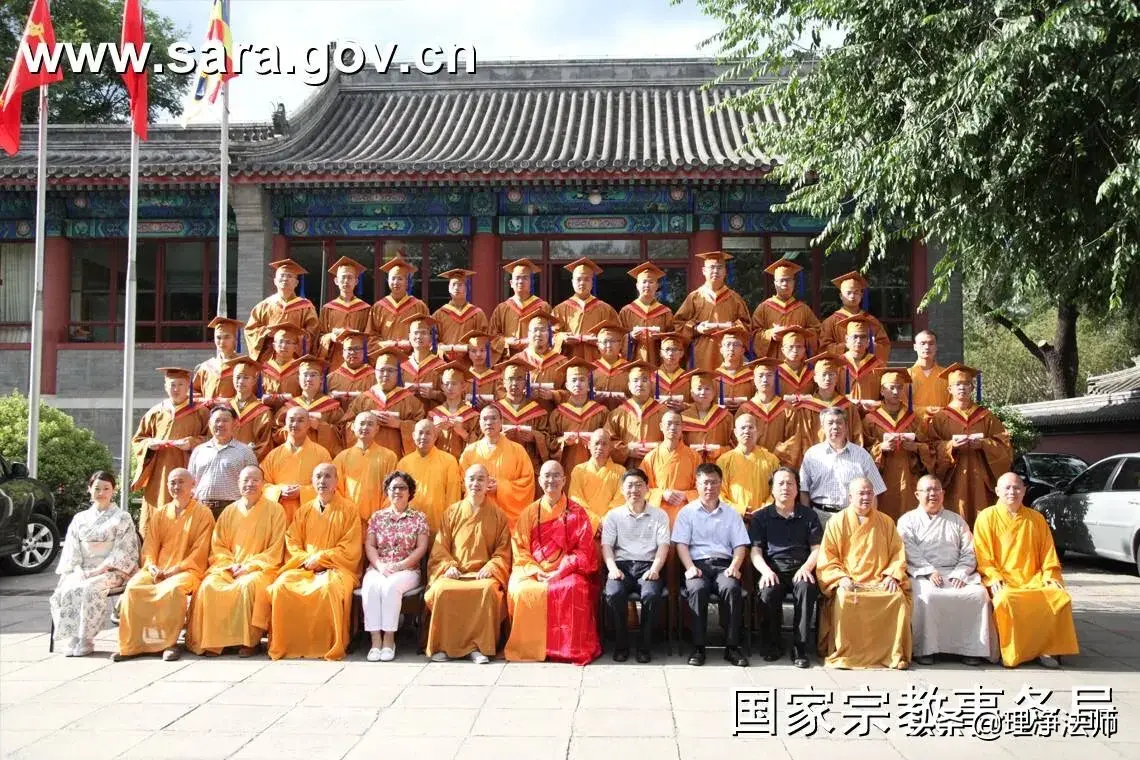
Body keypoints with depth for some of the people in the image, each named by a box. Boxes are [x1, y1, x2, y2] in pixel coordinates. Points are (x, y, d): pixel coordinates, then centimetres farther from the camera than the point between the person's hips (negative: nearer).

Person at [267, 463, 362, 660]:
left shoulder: (348, 509, 2)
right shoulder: (304, 510, 15)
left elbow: (350, 549, -4)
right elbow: (292, 542, 9)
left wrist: (319, 558, -11)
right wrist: (306, 560, -10)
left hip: (336, 567, -4)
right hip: (304, 567, 4)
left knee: (329, 588, -36)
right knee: (281, 585, -25)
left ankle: (332, 647, -24)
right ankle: (285, 644, -16)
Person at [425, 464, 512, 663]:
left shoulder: (497, 515, 12)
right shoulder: (452, 512, 15)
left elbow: (503, 550, 7)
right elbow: (440, 546, 10)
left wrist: (490, 568, -10)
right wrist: (448, 566, -8)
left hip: (483, 574, -1)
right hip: (454, 572, 1)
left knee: (488, 590, -36)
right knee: (441, 590, -33)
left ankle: (479, 646, -25)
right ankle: (443, 645, -19)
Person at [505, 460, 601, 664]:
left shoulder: (576, 513, 5)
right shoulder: (529, 513, 11)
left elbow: (584, 550, -1)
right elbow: (520, 549, 5)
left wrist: (560, 572, -14)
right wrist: (536, 571, -12)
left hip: (567, 571, -2)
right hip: (533, 571, 2)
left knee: (573, 589, -34)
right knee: (520, 591, -29)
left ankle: (571, 648, -21)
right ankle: (527, 647, -14)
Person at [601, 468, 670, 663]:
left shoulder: (659, 515, 15)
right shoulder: (613, 515, 16)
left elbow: (663, 546, 4)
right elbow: (606, 545, 6)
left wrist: (655, 569, -14)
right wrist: (613, 568, -13)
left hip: (648, 565, -1)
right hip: (622, 565, 1)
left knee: (651, 594, -33)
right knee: (613, 593, -32)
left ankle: (645, 645, -15)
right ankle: (621, 644, -14)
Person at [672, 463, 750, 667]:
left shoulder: (731, 513, 18)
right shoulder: (687, 512, 14)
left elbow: (740, 545, 11)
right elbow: (681, 544, 4)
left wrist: (734, 566, -8)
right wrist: (690, 567, -13)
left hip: (723, 564, 1)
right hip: (698, 563, -1)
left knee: (731, 587, -33)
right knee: (696, 588, -35)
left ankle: (732, 646, -26)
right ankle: (698, 646, -27)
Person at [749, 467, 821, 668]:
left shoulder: (808, 516, 16)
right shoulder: (761, 517, 14)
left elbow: (816, 549, 8)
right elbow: (756, 551, 4)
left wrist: (806, 567, -13)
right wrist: (765, 570, -16)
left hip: (801, 570, 0)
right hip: (773, 569, 0)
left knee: (807, 588, -34)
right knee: (768, 591, -34)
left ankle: (800, 647, -24)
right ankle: (772, 644, -12)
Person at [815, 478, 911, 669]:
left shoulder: (886, 522, 15)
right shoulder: (837, 522, 8)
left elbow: (897, 553, 13)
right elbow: (826, 556, 3)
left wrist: (892, 575, -5)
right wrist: (841, 577, -13)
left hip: (879, 581, 2)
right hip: (847, 582, -2)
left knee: (899, 598, -29)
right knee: (844, 598, -35)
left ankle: (894, 653, -16)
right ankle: (843, 654, -23)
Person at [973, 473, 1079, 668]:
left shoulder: (1036, 518, 15)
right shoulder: (987, 517, 5)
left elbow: (1048, 550, 15)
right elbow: (982, 553, -1)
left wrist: (1050, 575, -2)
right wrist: (993, 577, -15)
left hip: (1034, 579, 4)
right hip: (1003, 582, -3)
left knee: (1061, 598, -25)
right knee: (1006, 600, -36)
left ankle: (1048, 649, -12)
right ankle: (1010, 653, -20)